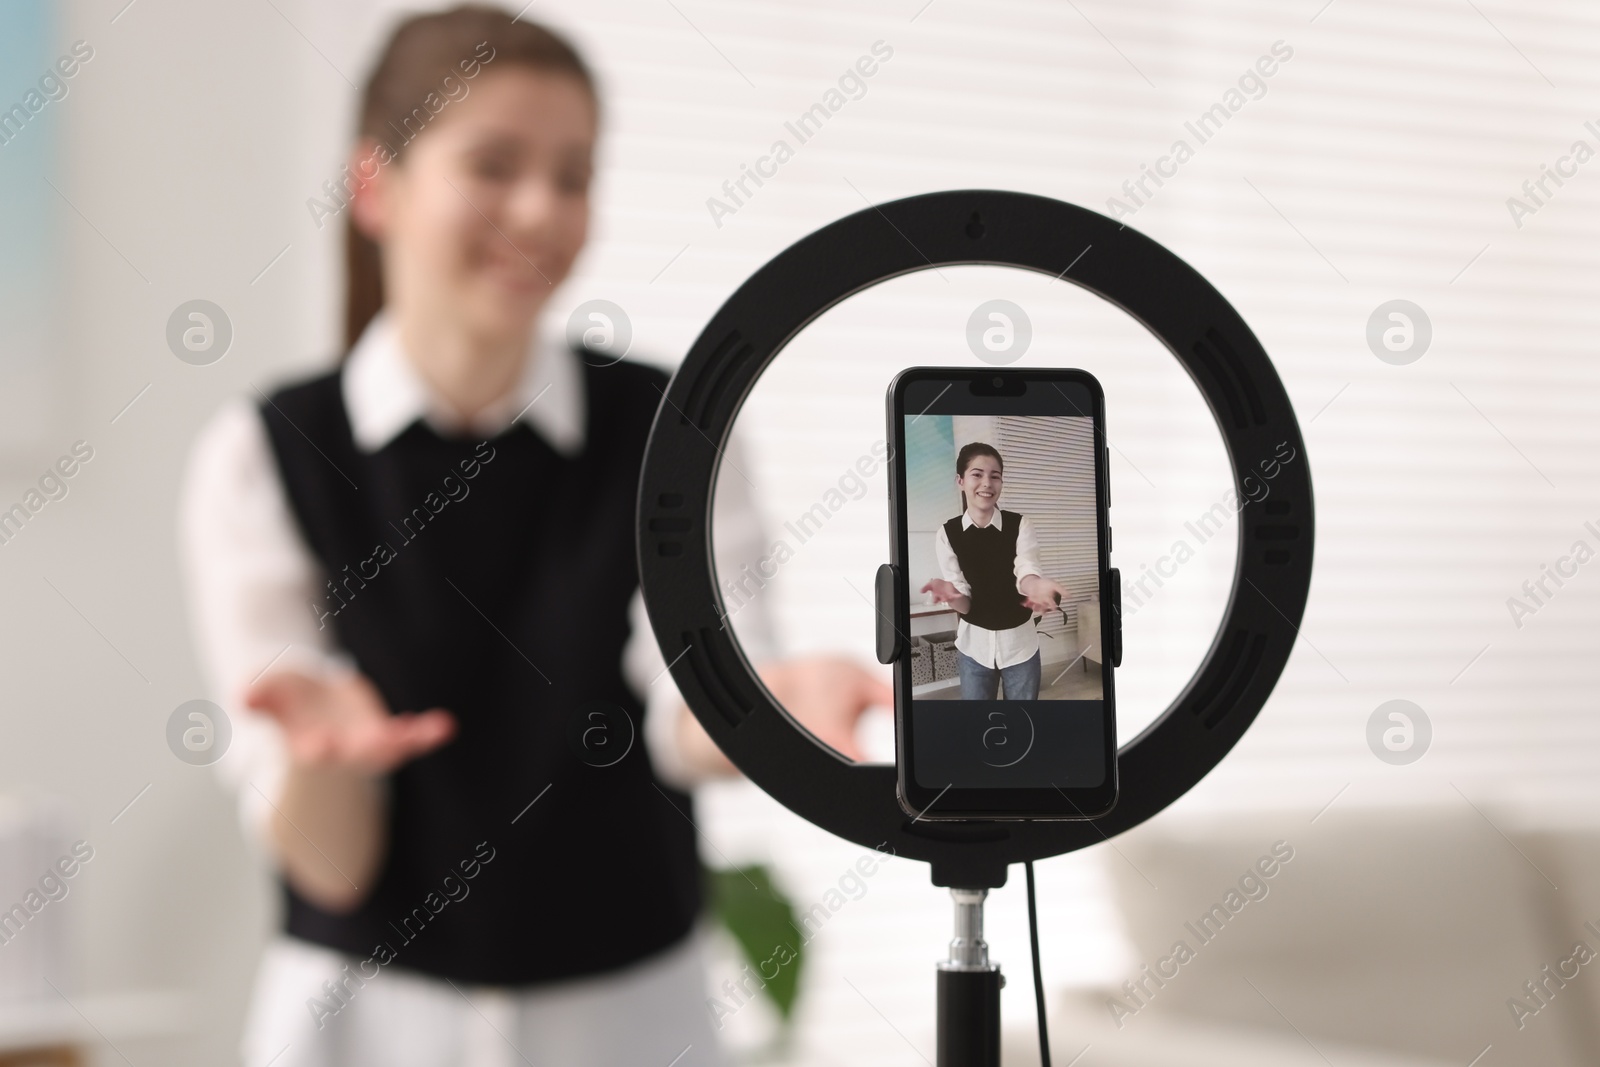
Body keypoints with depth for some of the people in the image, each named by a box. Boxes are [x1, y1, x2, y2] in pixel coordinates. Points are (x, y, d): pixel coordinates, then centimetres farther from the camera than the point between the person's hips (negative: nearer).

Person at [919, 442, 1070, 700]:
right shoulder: (947, 533, -6)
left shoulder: (1021, 526, -8)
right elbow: (964, 603, -10)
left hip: (1019, 642, 0)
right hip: (974, 644, 0)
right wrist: (950, 594, -37)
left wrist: (1037, 586, -55)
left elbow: (1026, 569, -28)